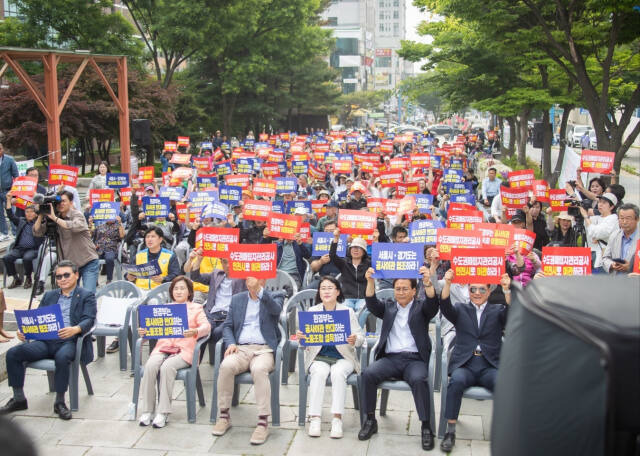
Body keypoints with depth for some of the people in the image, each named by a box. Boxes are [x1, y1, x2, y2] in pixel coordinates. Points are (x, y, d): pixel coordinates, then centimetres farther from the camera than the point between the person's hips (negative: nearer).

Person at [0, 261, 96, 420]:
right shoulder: (49, 296, 26)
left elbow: (88, 320, -5)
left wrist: (76, 329, -29)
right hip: (46, 341, 5)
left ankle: (60, 402, -20)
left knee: (62, 357, -38)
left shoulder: (86, 296, 10)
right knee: (13, 353, -17)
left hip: (70, 341, -5)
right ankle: (18, 399, -3)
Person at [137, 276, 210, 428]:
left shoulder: (196, 308, 19)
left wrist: (195, 332, -20)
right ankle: (147, 410, -24)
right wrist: (144, 331, -7)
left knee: (167, 366, -33)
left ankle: (163, 412, -29)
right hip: (163, 347, 3)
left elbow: (206, 326, 3)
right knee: (150, 365, -29)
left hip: (184, 349, -3)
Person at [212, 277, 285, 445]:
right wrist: (230, 343, -3)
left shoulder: (275, 296, 10)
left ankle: (263, 422, -33)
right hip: (241, 349, 3)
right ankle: (224, 416, -16)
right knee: (226, 366, -31)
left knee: (259, 369, -37)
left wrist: (258, 289, -26)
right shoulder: (237, 299, 21)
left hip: (264, 349, -3)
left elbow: (276, 309, -14)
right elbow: (227, 326, 17)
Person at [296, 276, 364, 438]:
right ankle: (314, 418, -30)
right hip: (318, 357, 1)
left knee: (338, 372, -32)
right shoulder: (312, 311, 9)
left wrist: (355, 340, -25)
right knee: (319, 372, -31)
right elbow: (306, 339, 5)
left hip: (343, 357, -1)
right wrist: (300, 337, -19)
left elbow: (360, 337, -1)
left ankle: (337, 419, -30)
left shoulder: (348, 311, 5)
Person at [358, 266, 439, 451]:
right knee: (368, 374, -26)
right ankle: (370, 420, -13)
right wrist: (370, 281, -15)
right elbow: (372, 303, 3)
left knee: (419, 380, -34)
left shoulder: (421, 308, 13)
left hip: (415, 359, -2)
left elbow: (433, 303, -8)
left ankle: (426, 427, -22)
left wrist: (427, 281, -27)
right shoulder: (388, 308, 20)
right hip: (390, 358, 2)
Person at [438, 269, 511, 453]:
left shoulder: (497, 311, 17)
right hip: (464, 365, 0)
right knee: (457, 380, -33)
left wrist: (507, 290, -23)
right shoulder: (460, 309, 17)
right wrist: (447, 284, -21)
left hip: (490, 367, 0)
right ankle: (450, 431, -25)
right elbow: (446, 308, -4)